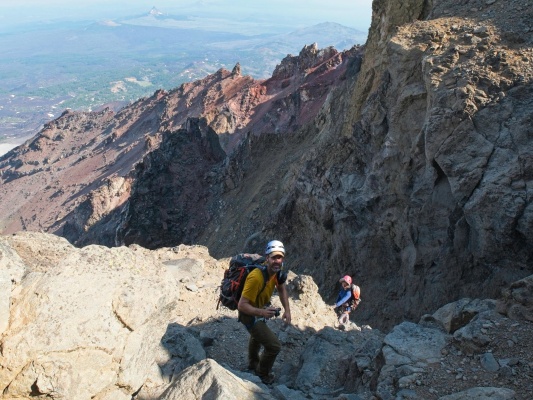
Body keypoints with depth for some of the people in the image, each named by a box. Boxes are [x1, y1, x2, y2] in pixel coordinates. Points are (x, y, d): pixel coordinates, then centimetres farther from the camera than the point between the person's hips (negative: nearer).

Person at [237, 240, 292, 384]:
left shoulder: (277, 270, -15)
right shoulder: (257, 277, -39)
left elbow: (282, 289, 3)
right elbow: (242, 305, -38)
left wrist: (287, 311, -7)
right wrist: (262, 312, -52)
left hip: (260, 309, 9)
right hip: (249, 314, -9)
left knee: (257, 336, 33)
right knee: (274, 346, -13)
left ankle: (253, 364, 63)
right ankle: (263, 374, 17)